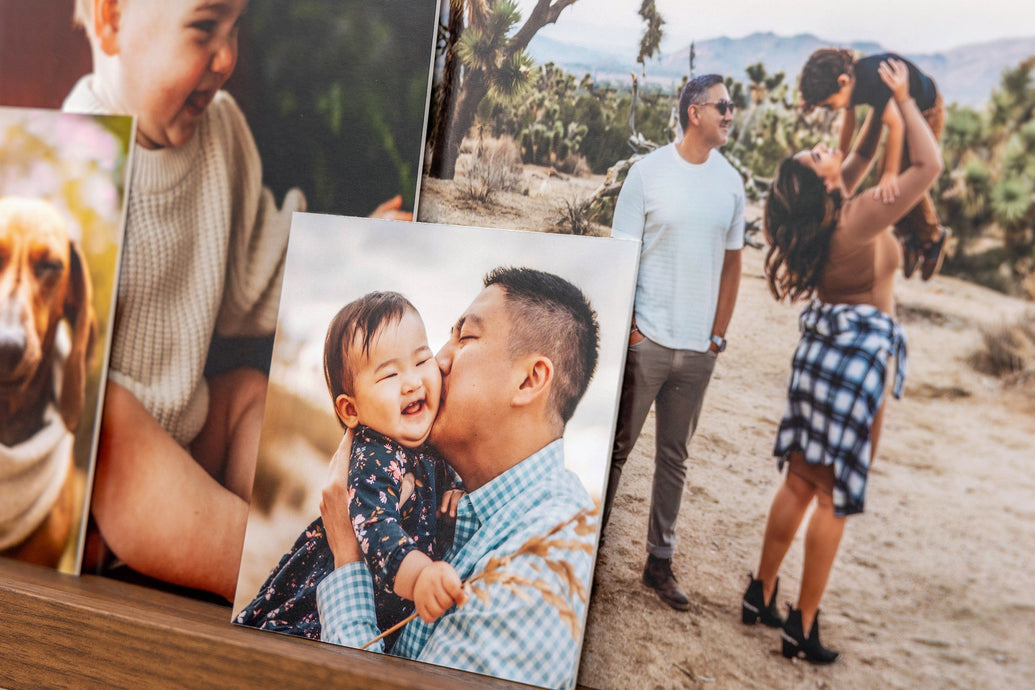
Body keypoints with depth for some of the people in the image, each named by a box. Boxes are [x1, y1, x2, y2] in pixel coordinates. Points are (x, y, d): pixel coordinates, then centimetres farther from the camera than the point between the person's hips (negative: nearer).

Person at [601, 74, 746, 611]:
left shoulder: (731, 182, 8)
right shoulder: (650, 172, -4)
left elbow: (731, 262, 14)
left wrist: (719, 334, 9)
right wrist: (625, 325, -8)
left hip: (698, 348, 4)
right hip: (647, 340, -4)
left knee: (675, 457, 11)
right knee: (618, 446, 4)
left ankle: (660, 561, 21)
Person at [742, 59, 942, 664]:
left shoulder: (818, 214, 0)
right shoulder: (860, 219, -21)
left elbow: (859, 162, 20)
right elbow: (930, 165, -18)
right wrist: (903, 100, -8)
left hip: (823, 340, 8)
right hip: (861, 349, -8)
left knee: (800, 481, 16)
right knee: (834, 497, 0)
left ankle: (761, 596, 26)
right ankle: (804, 629, 9)